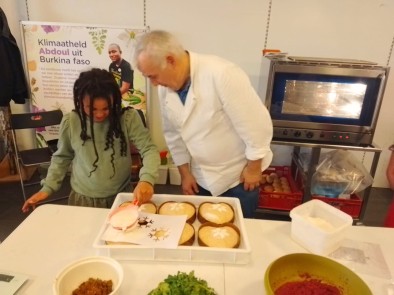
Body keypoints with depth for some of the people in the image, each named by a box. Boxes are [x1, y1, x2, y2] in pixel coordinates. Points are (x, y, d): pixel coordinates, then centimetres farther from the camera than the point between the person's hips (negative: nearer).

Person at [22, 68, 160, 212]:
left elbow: (149, 149, -20)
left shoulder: (128, 117, -16)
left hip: (121, 196, 0)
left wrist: (146, 179, -37)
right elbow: (62, 157, 4)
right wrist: (47, 188, 1)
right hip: (82, 199, 1)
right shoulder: (70, 122, -11)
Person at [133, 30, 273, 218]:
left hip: (239, 174, -5)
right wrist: (185, 172, 5)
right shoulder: (165, 88, -7)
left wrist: (253, 167, -13)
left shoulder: (221, 74, -29)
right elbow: (173, 133, 4)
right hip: (201, 177, 5)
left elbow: (257, 122, -23)